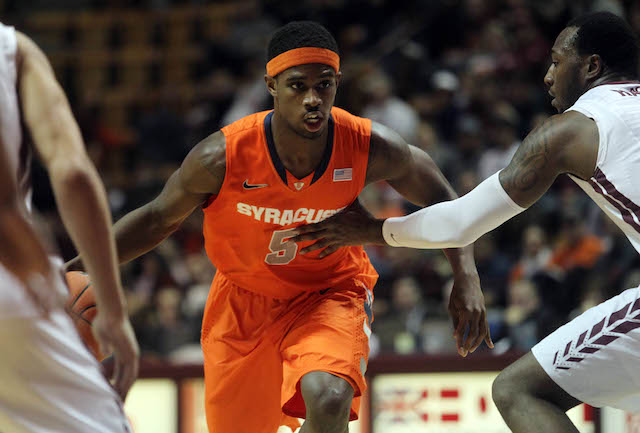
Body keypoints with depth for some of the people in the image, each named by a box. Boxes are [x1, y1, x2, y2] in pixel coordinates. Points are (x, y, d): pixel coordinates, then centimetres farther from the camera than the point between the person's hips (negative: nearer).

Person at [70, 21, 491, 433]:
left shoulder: (370, 147, -23)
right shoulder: (222, 158, -26)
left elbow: (440, 198, -3)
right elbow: (158, 218, -7)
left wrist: (467, 276, -14)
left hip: (331, 293, -1)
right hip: (244, 301, 1)